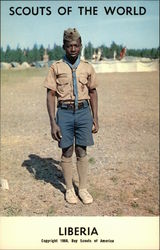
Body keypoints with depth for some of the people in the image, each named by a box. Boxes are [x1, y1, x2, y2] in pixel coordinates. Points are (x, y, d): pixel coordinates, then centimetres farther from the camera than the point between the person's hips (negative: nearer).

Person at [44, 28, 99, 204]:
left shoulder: (87, 68, 6)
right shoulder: (56, 68, -1)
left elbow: (93, 93, 11)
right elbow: (50, 95, -3)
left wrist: (95, 118, 7)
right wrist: (53, 123, -9)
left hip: (84, 112, 2)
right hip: (64, 112, -1)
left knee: (82, 152, 8)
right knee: (67, 153, 7)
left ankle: (83, 188, 23)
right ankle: (69, 189, 23)